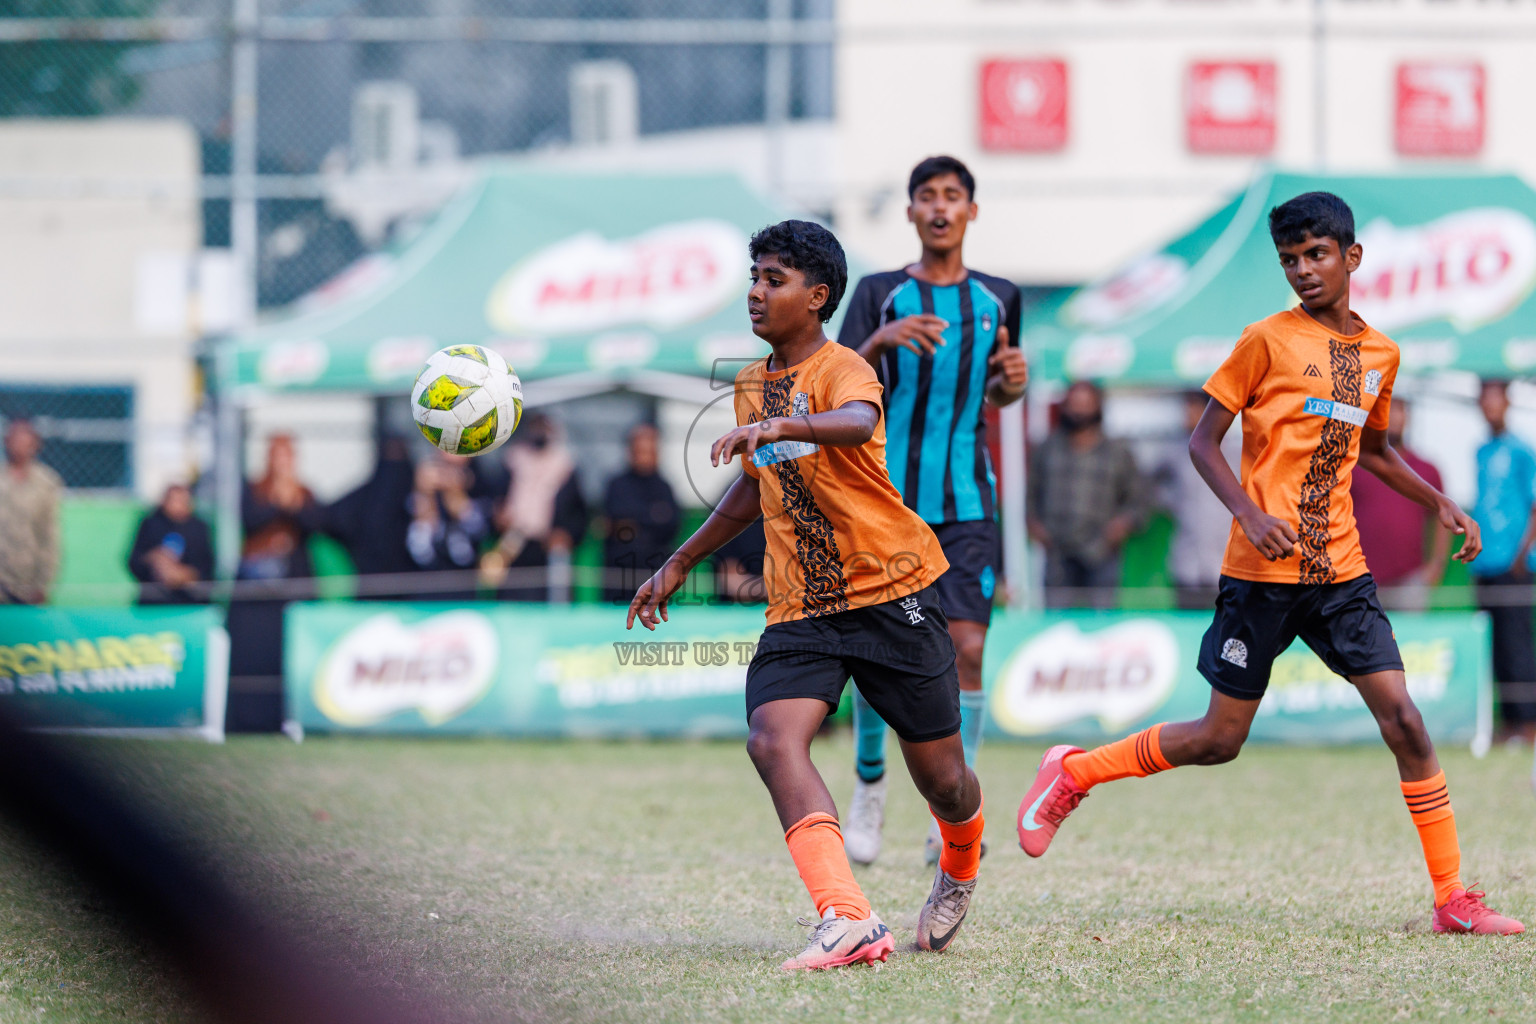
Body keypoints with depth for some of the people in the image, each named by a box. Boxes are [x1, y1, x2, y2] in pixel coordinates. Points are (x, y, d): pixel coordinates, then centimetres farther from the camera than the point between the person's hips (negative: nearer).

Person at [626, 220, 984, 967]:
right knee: (772, 738, -23)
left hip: (890, 592, -5)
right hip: (800, 610, 5)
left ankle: (959, 871, 42)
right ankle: (849, 922, -35)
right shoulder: (751, 385, 12)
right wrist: (680, 562, 30)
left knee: (939, 776, 4)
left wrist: (776, 427, -54)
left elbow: (858, 423, -36)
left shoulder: (842, 368, -11)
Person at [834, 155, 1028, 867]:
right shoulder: (880, 294, 1)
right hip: (888, 497, -1)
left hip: (967, 505, 1)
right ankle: (868, 781, 25)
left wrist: (1012, 380, -2)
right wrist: (880, 341, -27)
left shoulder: (997, 299, 9)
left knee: (966, 647, -12)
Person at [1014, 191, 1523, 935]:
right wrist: (1250, 512, -19)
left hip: (1340, 571, 4)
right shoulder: (1268, 341, -4)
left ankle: (1453, 899, -3)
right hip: (1262, 570, -4)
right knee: (1219, 740, 2)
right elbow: (1202, 443, -4)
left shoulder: (1379, 353, 12)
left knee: (1403, 719, -8)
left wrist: (1440, 505, 20)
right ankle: (1071, 774, 24)